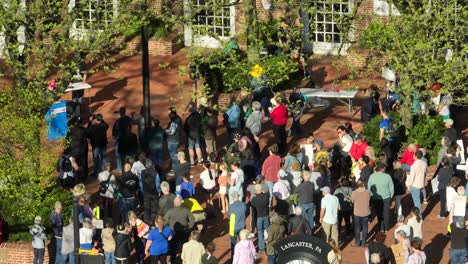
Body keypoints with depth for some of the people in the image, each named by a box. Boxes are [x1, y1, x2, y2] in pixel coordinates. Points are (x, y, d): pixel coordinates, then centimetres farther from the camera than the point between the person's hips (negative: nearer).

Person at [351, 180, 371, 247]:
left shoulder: (354, 193, -17)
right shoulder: (367, 192, -16)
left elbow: (352, 201, -2)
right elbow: (369, 200, 1)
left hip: (357, 213, 0)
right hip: (366, 212, 0)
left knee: (357, 228, 14)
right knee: (365, 228, 15)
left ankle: (357, 243, 22)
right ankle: (363, 242, 22)